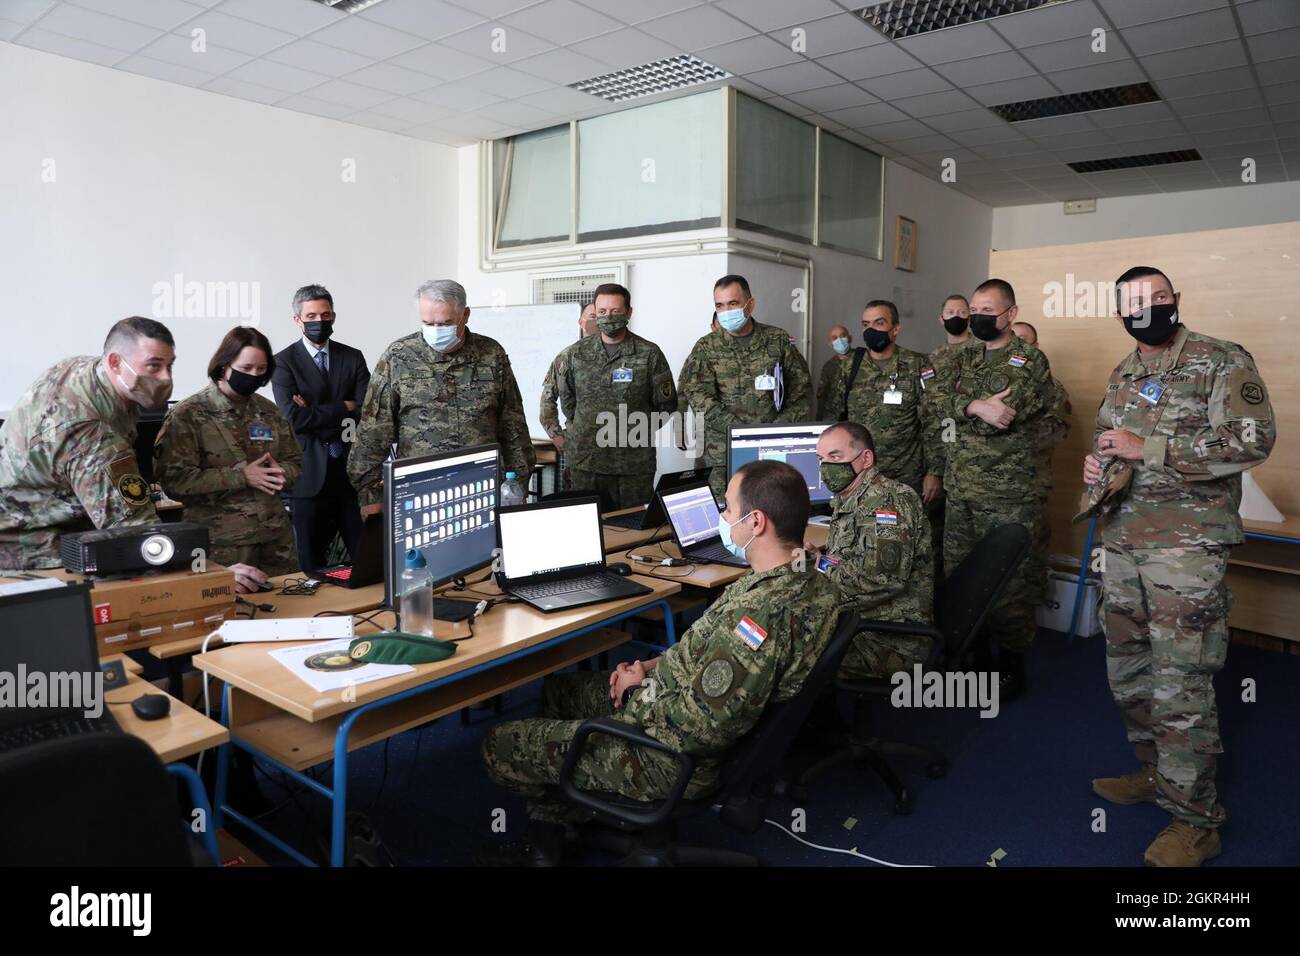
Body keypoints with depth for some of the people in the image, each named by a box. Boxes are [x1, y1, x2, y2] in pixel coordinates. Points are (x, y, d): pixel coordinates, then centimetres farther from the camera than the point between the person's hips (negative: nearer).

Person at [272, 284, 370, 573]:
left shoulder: (353, 357, 9)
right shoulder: (283, 362, 0)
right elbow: (293, 418, -13)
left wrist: (316, 414, -11)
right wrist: (343, 408, -9)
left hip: (352, 470, 2)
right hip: (309, 474, -2)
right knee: (311, 566, 6)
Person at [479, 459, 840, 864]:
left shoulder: (759, 613, -35)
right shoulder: (812, 581, -3)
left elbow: (700, 728, -32)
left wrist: (643, 691, -14)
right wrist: (653, 668, 2)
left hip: (675, 757, -10)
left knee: (498, 745, 0)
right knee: (557, 687, 25)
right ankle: (542, 846, 28)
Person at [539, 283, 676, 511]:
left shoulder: (649, 354, 0)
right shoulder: (575, 354, 6)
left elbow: (666, 405, 7)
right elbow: (549, 394, 17)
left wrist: (639, 432, 4)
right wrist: (556, 434, 13)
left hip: (634, 466, -2)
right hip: (584, 464, 2)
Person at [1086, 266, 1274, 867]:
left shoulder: (1222, 362, -7)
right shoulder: (1122, 376, 14)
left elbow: (1253, 440, -19)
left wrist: (1146, 447, -21)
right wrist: (1096, 460, 3)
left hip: (1186, 545, -7)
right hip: (1122, 542, 7)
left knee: (1179, 683, -5)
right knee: (1128, 672, 15)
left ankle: (1195, 819, 9)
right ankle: (1157, 772, 35)